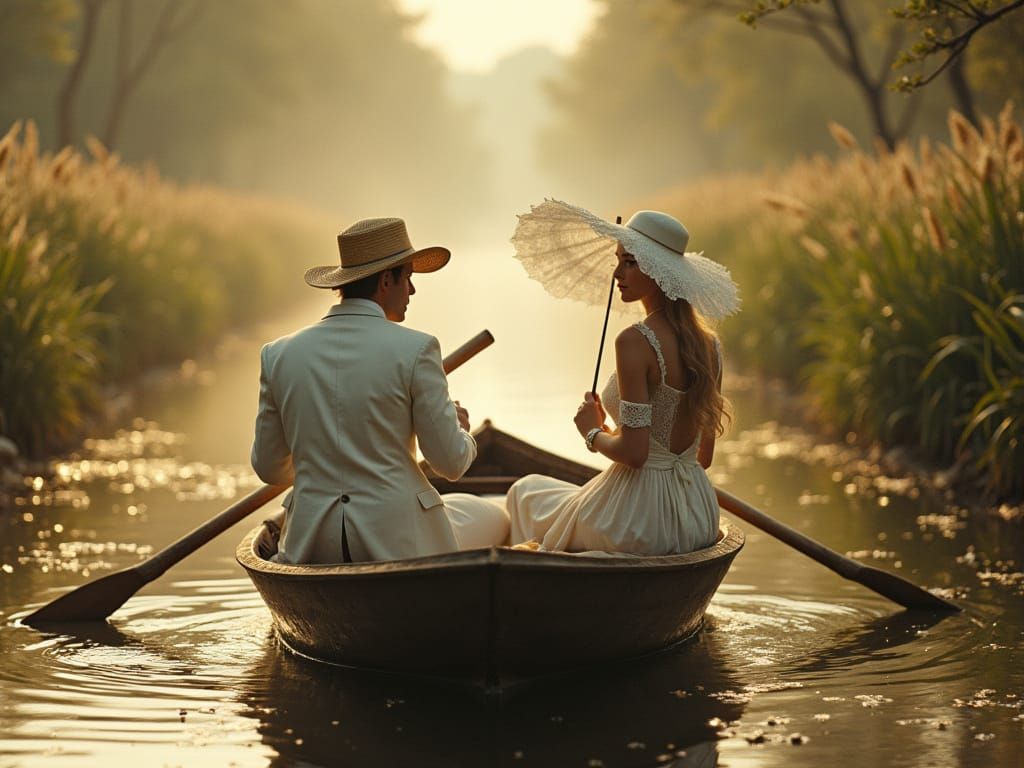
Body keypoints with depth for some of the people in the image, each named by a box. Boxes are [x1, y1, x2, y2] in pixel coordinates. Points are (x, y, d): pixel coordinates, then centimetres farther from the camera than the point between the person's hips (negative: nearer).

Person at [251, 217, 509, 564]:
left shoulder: (279, 354, 1)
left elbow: (268, 467, 8)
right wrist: (462, 429, 17)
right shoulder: (415, 349, -11)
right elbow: (450, 462, -7)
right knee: (495, 519, 27)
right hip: (397, 540, -3)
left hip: (310, 546, 4)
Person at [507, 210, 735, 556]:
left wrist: (594, 432, -3)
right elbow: (704, 456, 10)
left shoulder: (635, 342, -20)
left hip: (641, 518, -8)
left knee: (526, 492, 22)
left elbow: (634, 452, -24)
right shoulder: (709, 342, 3)